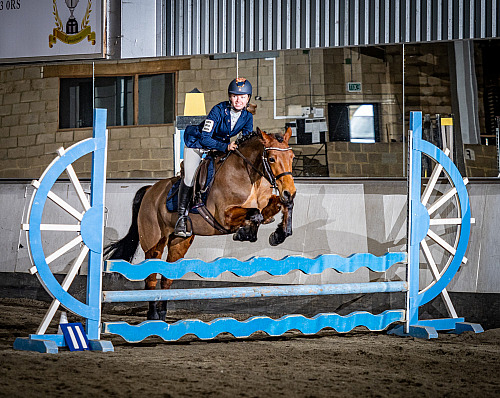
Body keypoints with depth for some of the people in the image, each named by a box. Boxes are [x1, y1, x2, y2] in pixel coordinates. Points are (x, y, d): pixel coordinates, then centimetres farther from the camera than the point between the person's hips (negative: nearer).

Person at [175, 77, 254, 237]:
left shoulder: (247, 115, -16)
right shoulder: (219, 110, -32)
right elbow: (205, 139, -32)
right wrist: (226, 146, -42)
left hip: (222, 145, 5)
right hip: (196, 141, -5)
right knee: (190, 178, -17)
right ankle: (182, 217, -7)